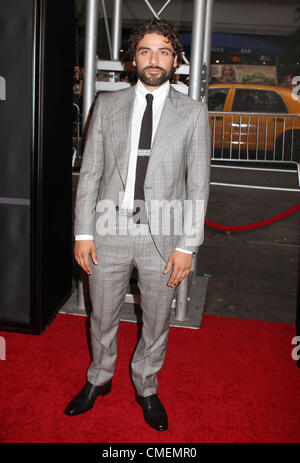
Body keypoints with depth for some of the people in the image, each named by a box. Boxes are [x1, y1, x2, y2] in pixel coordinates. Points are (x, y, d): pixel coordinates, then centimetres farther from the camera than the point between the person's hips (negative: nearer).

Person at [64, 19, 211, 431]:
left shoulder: (193, 113, 0)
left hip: (163, 235, -1)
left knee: (156, 321, 14)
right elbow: (90, 172, 4)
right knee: (102, 316, 16)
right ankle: (99, 380, 42)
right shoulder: (107, 105, 5)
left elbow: (198, 184, -1)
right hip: (109, 229, 1)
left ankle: (146, 388, 39)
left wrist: (187, 246, -6)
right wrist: (83, 232, -1)